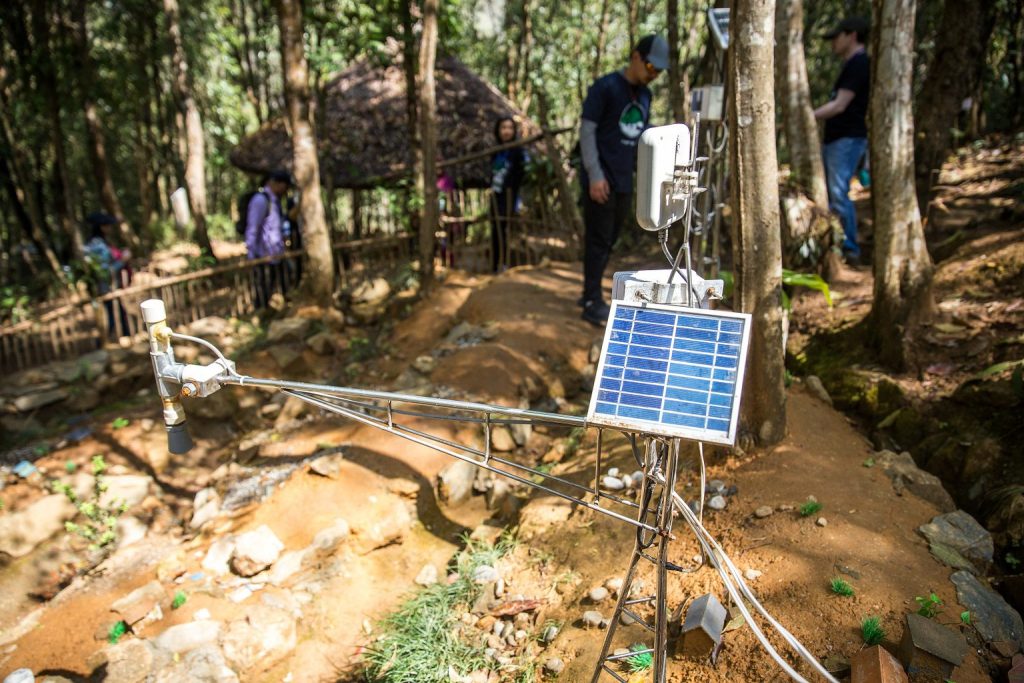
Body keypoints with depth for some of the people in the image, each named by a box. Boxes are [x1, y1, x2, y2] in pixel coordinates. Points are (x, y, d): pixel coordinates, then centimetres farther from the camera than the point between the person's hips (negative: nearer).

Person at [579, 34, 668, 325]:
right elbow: (586, 131, -9)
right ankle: (593, 302, 3)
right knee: (598, 241, -4)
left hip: (624, 183, 7)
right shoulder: (605, 87, -7)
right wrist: (595, 175, -15)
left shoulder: (645, 94, 14)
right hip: (601, 181, -7)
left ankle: (590, 296, 20)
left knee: (609, 241, 10)